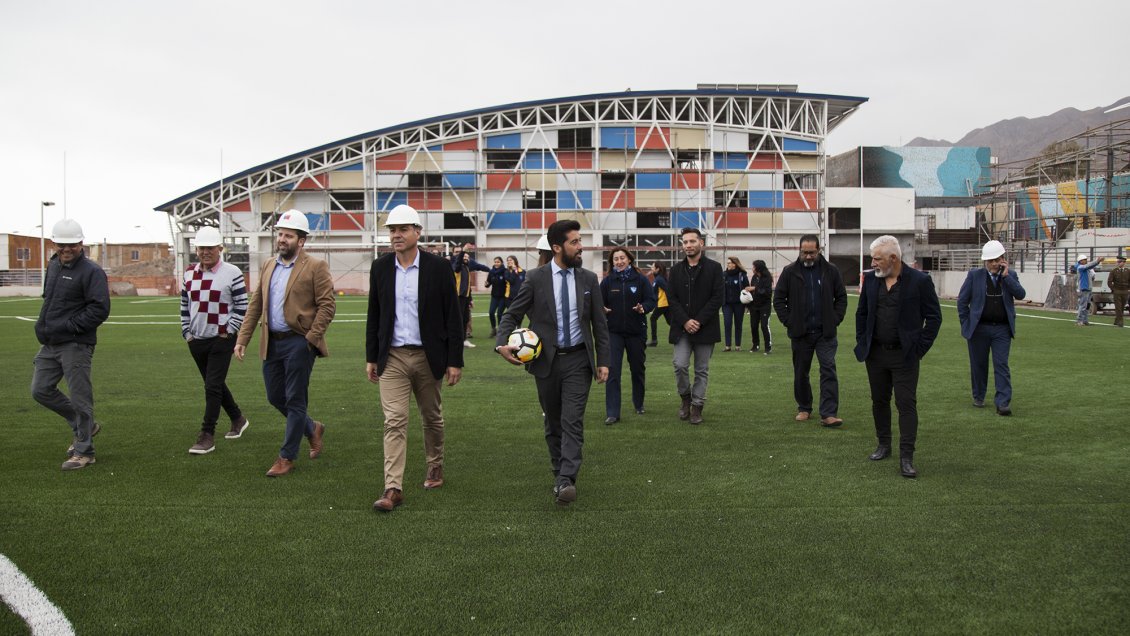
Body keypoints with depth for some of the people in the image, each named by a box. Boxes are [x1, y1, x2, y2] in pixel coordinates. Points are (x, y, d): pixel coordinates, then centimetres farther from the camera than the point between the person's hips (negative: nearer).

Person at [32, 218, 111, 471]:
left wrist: (67, 326, -19)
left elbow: (100, 309, -18)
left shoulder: (91, 271, -12)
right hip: (50, 344, 9)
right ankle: (83, 426, 28)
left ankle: (84, 451, 9)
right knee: (41, 390, 12)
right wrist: (44, 323, 11)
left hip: (76, 345, -8)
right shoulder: (53, 265, 14)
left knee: (80, 397, -3)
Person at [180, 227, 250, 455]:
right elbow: (185, 306, 17)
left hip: (222, 340, -6)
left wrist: (228, 331, -9)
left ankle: (207, 436, -2)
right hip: (196, 341, 6)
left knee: (213, 386, -8)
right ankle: (238, 419, 35)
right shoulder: (190, 273, 9)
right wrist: (187, 332, 10)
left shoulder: (232, 273, -7)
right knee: (215, 384, 15)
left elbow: (242, 306, -6)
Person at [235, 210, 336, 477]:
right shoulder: (268, 266, 13)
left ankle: (287, 457, 12)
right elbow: (255, 305, 13)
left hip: (298, 342, -7)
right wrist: (242, 339, 7)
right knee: (275, 397, 13)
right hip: (271, 342, 7)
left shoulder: (315, 267, -6)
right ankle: (313, 429, 36)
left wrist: (311, 338, -16)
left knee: (294, 400, 0)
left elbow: (327, 305, -10)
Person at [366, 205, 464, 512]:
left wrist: (455, 360, -7)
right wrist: (371, 357, 8)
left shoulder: (438, 267, -6)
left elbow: (453, 316, -5)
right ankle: (393, 488, -6)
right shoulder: (380, 267, 3)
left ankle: (435, 467, 36)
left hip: (428, 356, -1)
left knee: (432, 417, 14)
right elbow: (374, 315, 10)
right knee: (394, 421, -6)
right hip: (392, 357, 1)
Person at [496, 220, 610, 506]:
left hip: (578, 359, 0)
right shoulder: (536, 278, -3)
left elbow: (599, 323, 8)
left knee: (572, 421, -11)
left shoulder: (588, 279, 3)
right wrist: (502, 344, -18)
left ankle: (566, 480, -15)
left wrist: (603, 360, 4)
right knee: (553, 423, 12)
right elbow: (512, 314, 0)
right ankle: (559, 471, 27)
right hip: (546, 360, 0)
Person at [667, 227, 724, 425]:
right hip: (681, 328, 2)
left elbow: (717, 298, -6)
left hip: (705, 328, -2)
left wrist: (698, 321, -13)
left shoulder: (714, 268, 0)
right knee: (680, 365, -8)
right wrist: (685, 321, -10)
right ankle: (685, 397, 16)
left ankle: (697, 405, 15)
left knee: (702, 370, 4)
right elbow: (671, 298, 3)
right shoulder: (676, 269, 8)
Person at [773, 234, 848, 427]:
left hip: (825, 332, 0)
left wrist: (835, 319, -1)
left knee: (829, 370, -8)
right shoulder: (790, 272, 0)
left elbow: (841, 297, 10)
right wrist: (788, 321, -4)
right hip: (800, 332, 1)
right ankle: (804, 408, 26)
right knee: (801, 372, 10)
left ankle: (829, 414, -9)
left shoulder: (831, 271, 3)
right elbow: (779, 299, 4)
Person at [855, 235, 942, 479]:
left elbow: (934, 316, -5)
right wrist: (862, 342, 6)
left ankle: (906, 457, -2)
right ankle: (884, 445, 29)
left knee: (906, 404, -4)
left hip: (904, 355, -4)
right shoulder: (870, 279, 4)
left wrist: (919, 348, -9)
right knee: (879, 401, 13)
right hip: (875, 353, 5)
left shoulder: (920, 280, -9)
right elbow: (861, 313, 13)